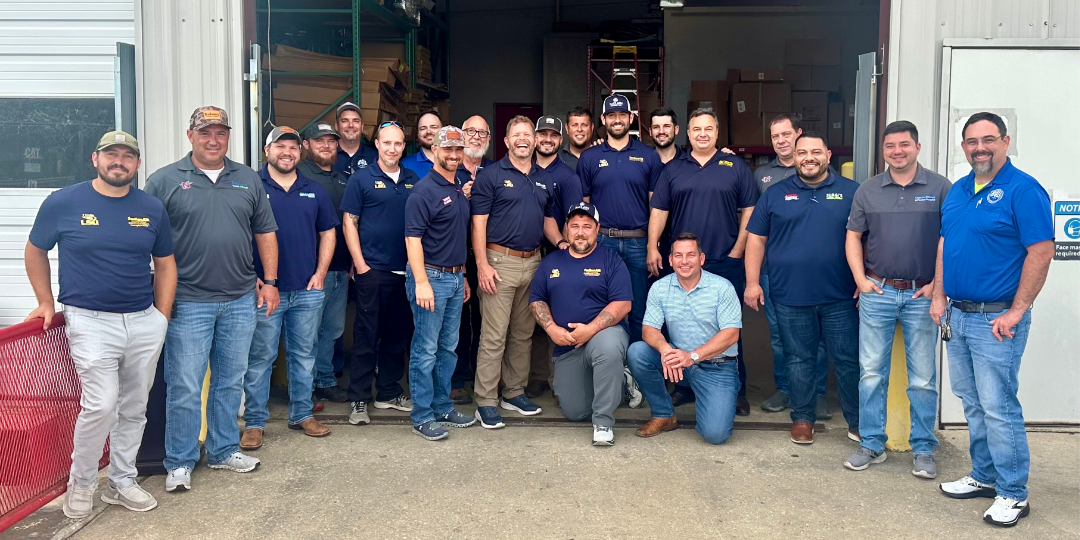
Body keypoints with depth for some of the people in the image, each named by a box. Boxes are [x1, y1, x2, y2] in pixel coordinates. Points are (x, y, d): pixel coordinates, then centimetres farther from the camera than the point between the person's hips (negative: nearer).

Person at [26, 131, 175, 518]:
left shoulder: (152, 208, 6)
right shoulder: (63, 203, -2)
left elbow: (165, 263, 12)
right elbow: (35, 252, 12)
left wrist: (162, 315, 6)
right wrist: (46, 302, 8)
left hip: (145, 322, 4)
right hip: (91, 322, -3)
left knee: (134, 409, 11)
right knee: (101, 406, -13)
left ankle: (122, 482, 27)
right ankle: (81, 482, 10)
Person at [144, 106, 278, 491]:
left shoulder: (248, 180, 10)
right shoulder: (165, 181, -1)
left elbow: (265, 233, 13)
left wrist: (269, 281, 8)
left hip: (240, 301, 4)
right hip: (188, 302, -4)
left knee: (230, 383, 14)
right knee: (185, 388, 1)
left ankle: (224, 451, 28)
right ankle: (180, 463, 14)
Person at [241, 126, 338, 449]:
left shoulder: (314, 192, 11)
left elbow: (328, 232, 15)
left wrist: (320, 273, 4)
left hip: (307, 290, 4)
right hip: (265, 289, -4)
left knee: (304, 355, 12)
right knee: (260, 358, 1)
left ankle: (302, 415, 24)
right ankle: (254, 422, 11)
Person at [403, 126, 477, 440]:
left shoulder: (459, 191, 14)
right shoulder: (424, 190, -11)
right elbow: (413, 238, -18)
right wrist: (421, 282, -24)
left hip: (455, 277, 8)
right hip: (431, 276, -8)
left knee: (448, 349, 14)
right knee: (426, 351, -1)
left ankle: (442, 407, 26)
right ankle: (422, 417, 8)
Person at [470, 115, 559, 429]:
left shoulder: (543, 179, 14)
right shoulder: (491, 176, -4)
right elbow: (478, 223, -8)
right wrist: (482, 265, -16)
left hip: (533, 262, 6)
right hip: (500, 262, -6)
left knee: (523, 333, 13)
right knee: (493, 336, -5)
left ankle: (514, 392, 25)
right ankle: (486, 402, 2)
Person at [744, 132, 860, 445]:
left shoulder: (851, 192, 5)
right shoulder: (776, 194, 7)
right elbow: (756, 239, 6)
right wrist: (752, 282, -1)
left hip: (840, 297, 0)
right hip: (791, 297, 1)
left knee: (848, 360, 5)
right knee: (799, 360, 10)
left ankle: (857, 422, 19)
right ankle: (803, 418, 23)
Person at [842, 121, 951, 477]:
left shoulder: (940, 188, 1)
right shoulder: (868, 190, 7)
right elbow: (853, 237, 10)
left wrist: (938, 283, -6)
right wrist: (860, 279, 0)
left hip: (922, 295, -2)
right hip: (877, 292, 2)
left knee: (923, 378, 4)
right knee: (871, 373, 5)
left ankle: (923, 449, 17)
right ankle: (872, 444, 17)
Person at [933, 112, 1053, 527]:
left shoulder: (1022, 189, -12)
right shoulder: (957, 190, 12)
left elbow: (1041, 252, -16)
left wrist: (1016, 313, -18)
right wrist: (939, 296, 9)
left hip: (995, 319, -7)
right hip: (957, 316, 8)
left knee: (999, 407, -3)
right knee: (972, 403, 16)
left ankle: (1012, 494, 10)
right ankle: (984, 476, 30)